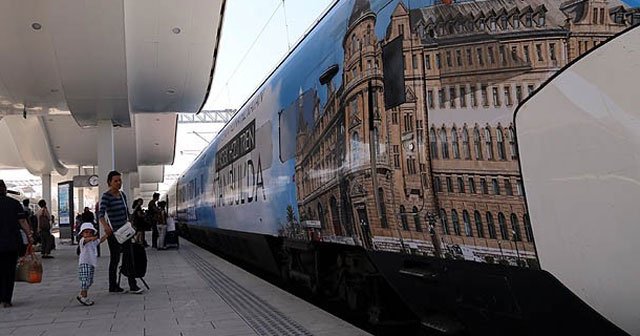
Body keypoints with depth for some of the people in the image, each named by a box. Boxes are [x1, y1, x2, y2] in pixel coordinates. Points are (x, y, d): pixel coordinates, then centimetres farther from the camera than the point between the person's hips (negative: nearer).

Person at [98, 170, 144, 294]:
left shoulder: (122, 195, 8)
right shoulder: (106, 196, -14)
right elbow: (101, 214, -27)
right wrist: (105, 226, -44)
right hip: (113, 232, -7)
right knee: (115, 259, 3)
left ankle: (133, 285, 11)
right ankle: (112, 286, 18)